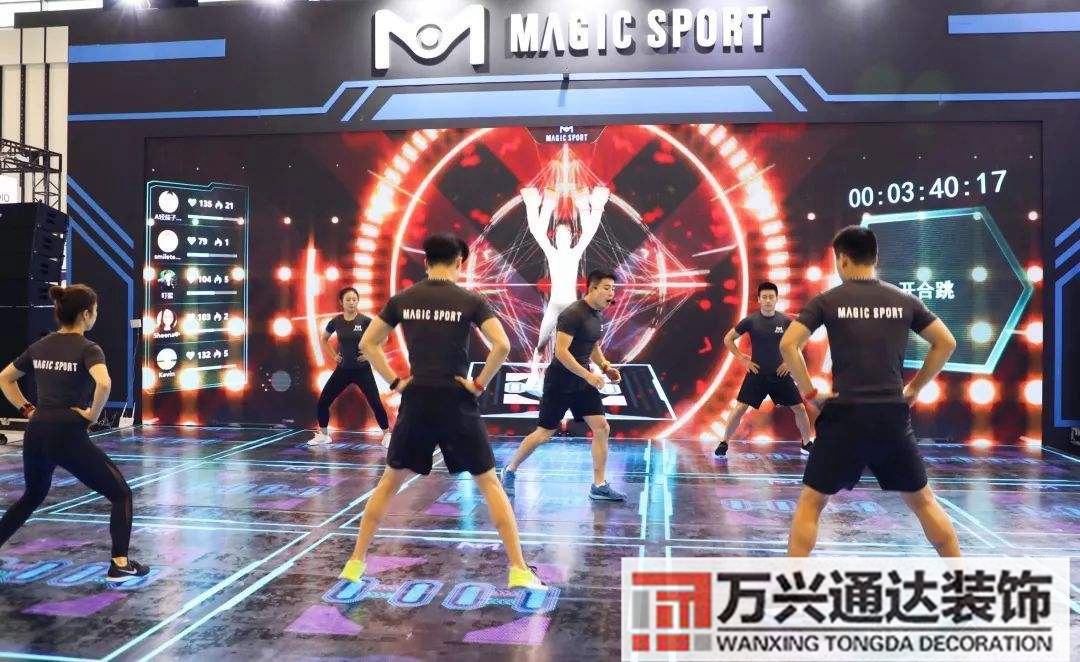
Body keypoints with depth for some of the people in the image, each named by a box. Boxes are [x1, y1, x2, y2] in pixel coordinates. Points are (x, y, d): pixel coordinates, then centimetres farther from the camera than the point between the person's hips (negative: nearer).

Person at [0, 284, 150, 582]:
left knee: (32, 496, 31)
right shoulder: (87, 349, -10)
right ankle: (119, 566, -1)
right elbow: (104, 383, -30)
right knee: (121, 493, 5)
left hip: (36, 435, 7)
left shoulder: (39, 346, 9)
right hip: (68, 436, -7)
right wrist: (93, 414, -14)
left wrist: (26, 408, 18)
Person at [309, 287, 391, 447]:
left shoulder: (365, 320, -11)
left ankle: (387, 435, 6)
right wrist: (333, 356, 6)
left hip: (362, 370, -3)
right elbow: (324, 339, 16)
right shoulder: (336, 321, -2)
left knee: (375, 403, -9)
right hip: (343, 369, 3)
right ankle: (323, 435, 21)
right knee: (323, 401, 2)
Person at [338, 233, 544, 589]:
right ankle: (519, 570, 6)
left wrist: (394, 382, 9)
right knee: (490, 484, 8)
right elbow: (502, 346, -15)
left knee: (389, 483, 19)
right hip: (457, 403, -2)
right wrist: (480, 384, -5)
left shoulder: (402, 300, 4)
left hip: (416, 403, 2)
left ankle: (355, 562, 22)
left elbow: (368, 343, 9)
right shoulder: (470, 300, -4)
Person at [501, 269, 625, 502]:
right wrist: (588, 375, -26)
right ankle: (510, 470, 24)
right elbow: (561, 351, -25)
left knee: (602, 428, -2)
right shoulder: (572, 314, -19)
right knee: (544, 433, 2)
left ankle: (599, 487, 6)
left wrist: (605, 366, 6)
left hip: (583, 381, 8)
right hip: (560, 382, -8)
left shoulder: (598, 316, 8)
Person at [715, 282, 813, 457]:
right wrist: (742, 359, -4)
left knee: (799, 408, 3)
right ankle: (724, 443, 6)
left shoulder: (786, 321, -4)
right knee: (739, 408, -8)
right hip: (757, 374, -2)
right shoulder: (750, 321, -8)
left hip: (780, 374, 2)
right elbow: (728, 339, 1)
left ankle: (807, 444, 23)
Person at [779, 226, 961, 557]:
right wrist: (915, 387, 13)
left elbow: (788, 345, -10)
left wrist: (809, 392, -3)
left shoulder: (828, 300, -1)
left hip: (845, 414, -3)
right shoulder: (903, 300, 7)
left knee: (810, 502, 8)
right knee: (923, 500, 19)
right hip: (894, 415, 3)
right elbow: (946, 343, 10)